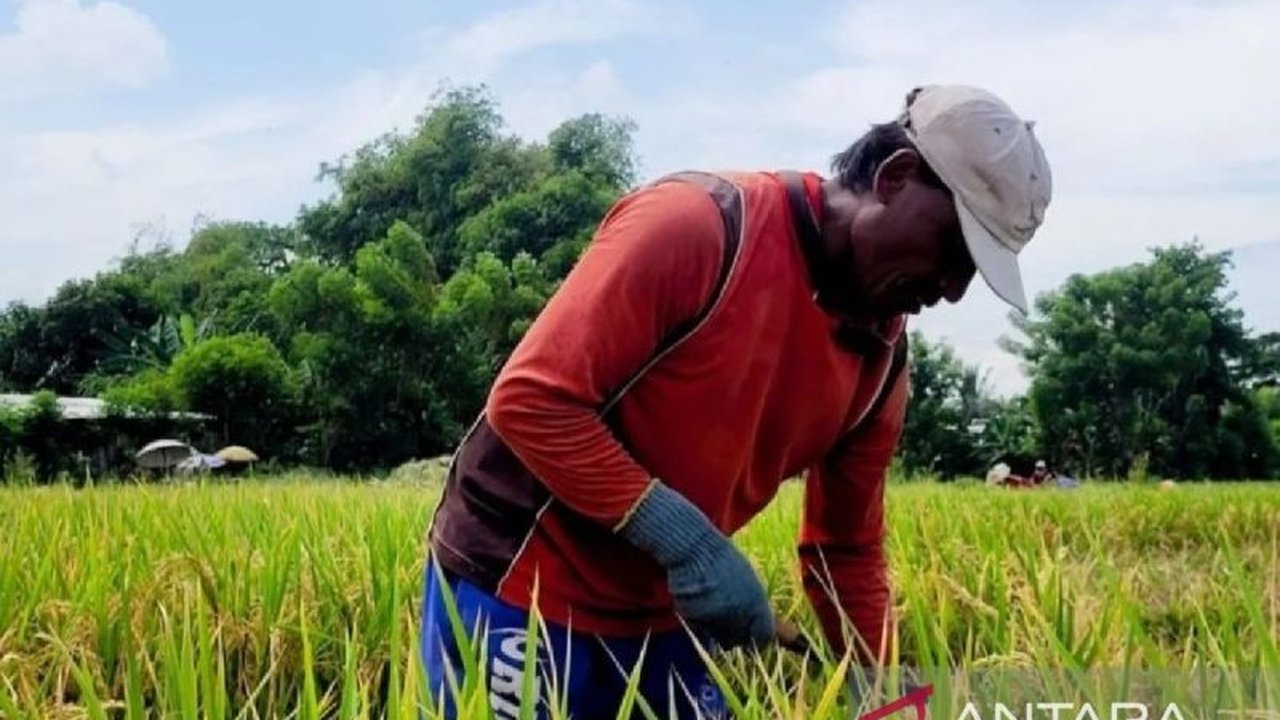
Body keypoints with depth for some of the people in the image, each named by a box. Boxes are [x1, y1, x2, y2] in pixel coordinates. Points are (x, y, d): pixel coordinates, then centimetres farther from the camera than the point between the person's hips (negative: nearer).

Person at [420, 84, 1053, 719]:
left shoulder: (881, 353, 2)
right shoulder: (696, 225, -20)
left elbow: (847, 551, 9)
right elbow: (531, 398, -23)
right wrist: (685, 538, -25)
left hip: (666, 617, 7)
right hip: (518, 590, -7)